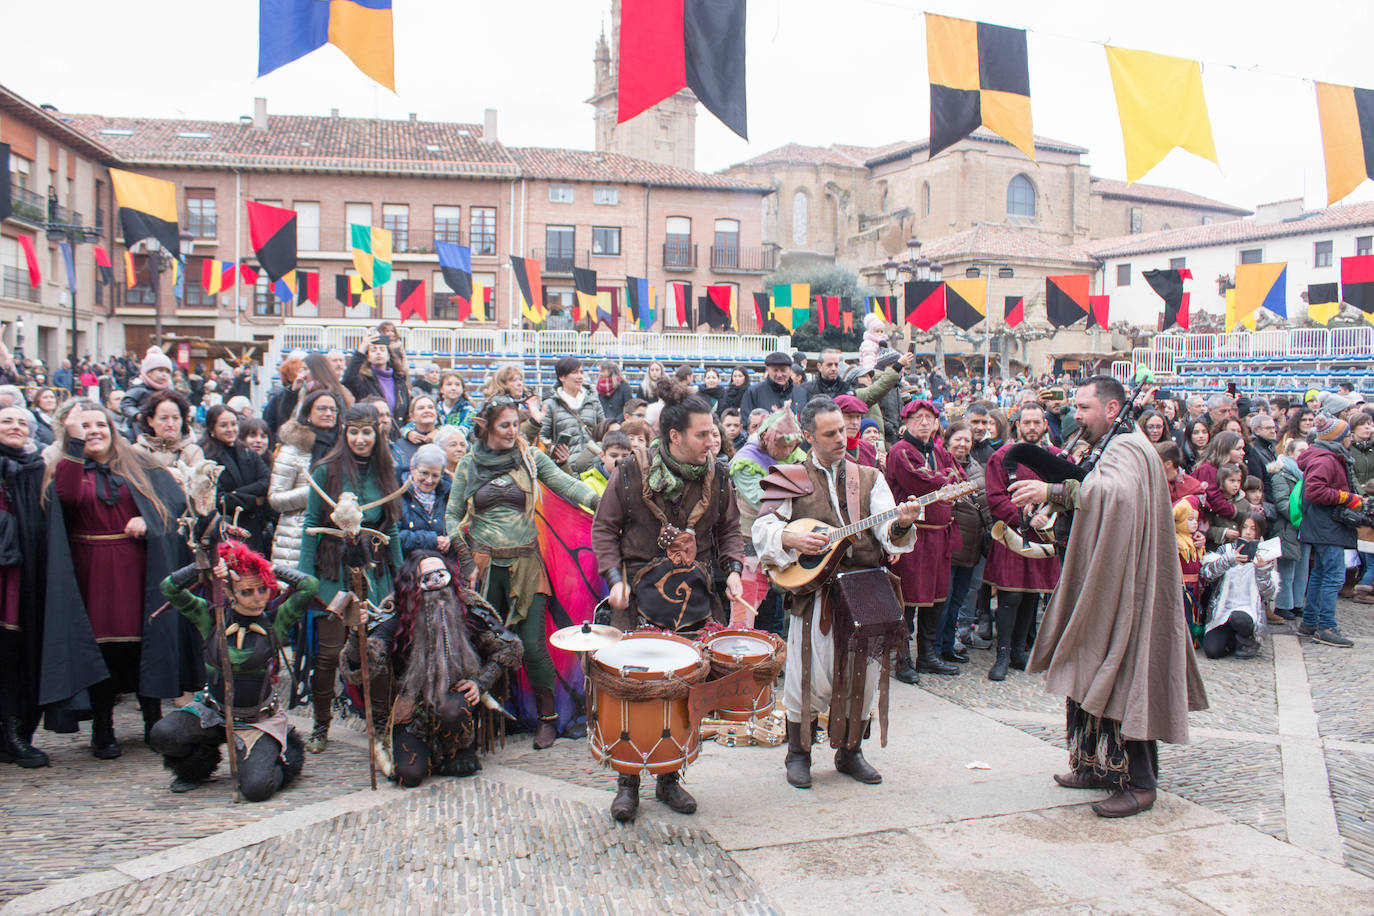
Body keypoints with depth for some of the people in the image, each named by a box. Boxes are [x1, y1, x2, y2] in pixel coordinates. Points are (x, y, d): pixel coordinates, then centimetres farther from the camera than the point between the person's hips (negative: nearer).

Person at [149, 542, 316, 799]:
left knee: (256, 789, -20)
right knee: (162, 735, -24)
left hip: (259, 719, -2)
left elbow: (309, 586, -20)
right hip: (212, 711, 2)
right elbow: (169, 589, -14)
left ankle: (282, 758, 18)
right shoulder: (213, 617, -5)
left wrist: (272, 570, -12)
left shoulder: (275, 621, -8)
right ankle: (197, 767, 11)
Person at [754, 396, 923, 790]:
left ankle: (850, 752, 26)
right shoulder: (790, 479, 5)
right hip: (814, 591, -3)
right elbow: (762, 528, -1)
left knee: (864, 673, 8)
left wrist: (902, 523, -25)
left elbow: (886, 530, -2)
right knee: (812, 676, -2)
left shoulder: (869, 478, 12)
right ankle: (798, 754, 17)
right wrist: (792, 539, -20)